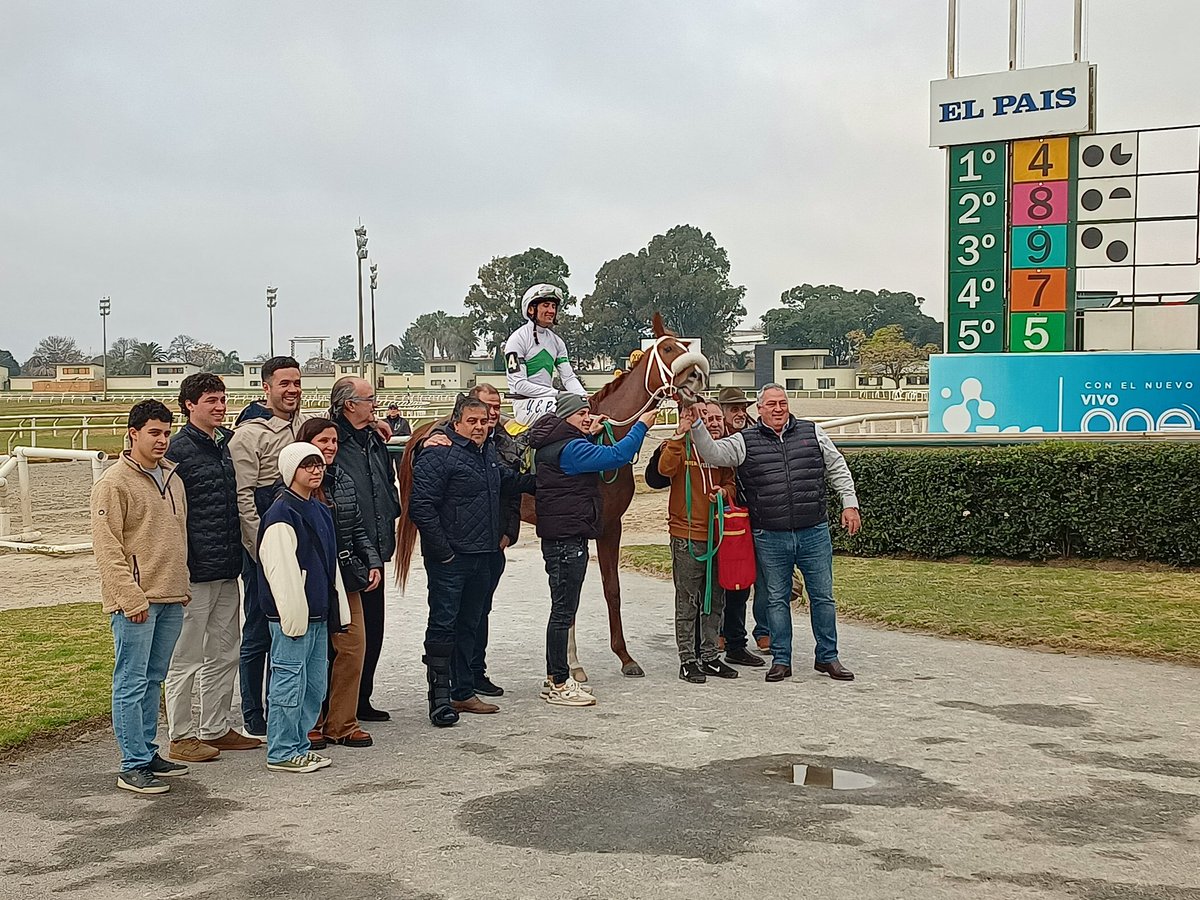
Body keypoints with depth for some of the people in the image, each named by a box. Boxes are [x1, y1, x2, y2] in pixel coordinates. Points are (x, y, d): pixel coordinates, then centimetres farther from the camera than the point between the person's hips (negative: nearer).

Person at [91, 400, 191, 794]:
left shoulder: (172, 477, 14)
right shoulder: (114, 483, -9)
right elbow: (107, 546, -13)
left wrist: (182, 586, 17)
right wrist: (130, 597, -17)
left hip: (171, 598, 8)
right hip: (135, 601, -7)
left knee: (154, 679, 14)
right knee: (131, 682, -3)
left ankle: (148, 752, 23)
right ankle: (133, 766, 0)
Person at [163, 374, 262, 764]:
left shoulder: (226, 445, 12)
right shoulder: (178, 450, -11)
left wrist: (238, 557, 16)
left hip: (228, 570, 8)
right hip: (195, 571, -8)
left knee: (224, 653, 15)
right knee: (186, 658, 1)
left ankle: (216, 729, 25)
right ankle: (181, 737, 11)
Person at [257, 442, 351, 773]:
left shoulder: (320, 510, 16)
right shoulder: (282, 513, -13)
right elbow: (280, 569, -19)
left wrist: (338, 610, 19)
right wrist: (293, 616, -21)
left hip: (317, 614, 9)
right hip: (293, 615, -9)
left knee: (315, 684, 14)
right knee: (289, 681, -3)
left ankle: (299, 744, 25)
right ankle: (281, 752, 6)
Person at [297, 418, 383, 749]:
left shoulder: (344, 482, 13)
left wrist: (373, 562, 7)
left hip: (346, 579, 6)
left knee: (353, 649, 5)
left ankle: (342, 724, 16)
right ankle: (309, 725, 15)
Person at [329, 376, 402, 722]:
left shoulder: (375, 440, 15)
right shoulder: (331, 442, -12)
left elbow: (389, 483, 28)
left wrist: (390, 516, 13)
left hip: (373, 554, 8)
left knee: (372, 630, 13)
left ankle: (361, 700, 25)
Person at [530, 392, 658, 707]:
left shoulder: (553, 445, 12)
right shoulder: (569, 448, -18)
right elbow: (616, 456, -25)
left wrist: (589, 435, 16)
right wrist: (641, 426, -15)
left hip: (560, 538, 11)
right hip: (568, 539, -11)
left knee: (562, 610, 17)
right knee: (564, 612, -5)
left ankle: (554, 678, 26)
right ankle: (559, 686, 1)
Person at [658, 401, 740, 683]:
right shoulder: (682, 446, -6)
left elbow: (732, 484, 10)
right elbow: (665, 469, -25)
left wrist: (724, 491, -13)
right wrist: (679, 434, -30)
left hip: (717, 535, 6)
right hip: (687, 537, -6)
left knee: (715, 601, 12)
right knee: (688, 601, 0)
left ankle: (710, 657, 23)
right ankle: (687, 660, 7)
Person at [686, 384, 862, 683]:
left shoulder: (812, 433, 7)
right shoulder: (745, 442, 2)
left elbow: (838, 469, 13)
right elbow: (713, 453, -11)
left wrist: (850, 504, 6)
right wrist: (696, 425, -25)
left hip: (814, 532, 1)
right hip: (770, 538, -1)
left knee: (823, 596, 7)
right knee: (777, 599, 7)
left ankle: (828, 657, 19)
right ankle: (781, 660, 17)